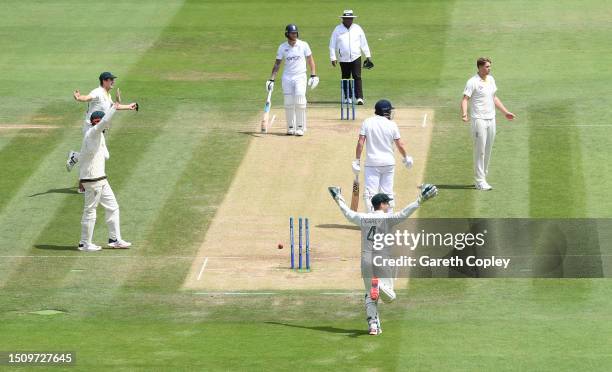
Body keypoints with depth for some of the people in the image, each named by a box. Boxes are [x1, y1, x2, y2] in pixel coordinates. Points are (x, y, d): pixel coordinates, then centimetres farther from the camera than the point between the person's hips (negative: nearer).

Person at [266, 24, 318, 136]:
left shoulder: (303, 45, -1)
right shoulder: (282, 47, 2)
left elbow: (310, 60, 4)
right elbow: (277, 64, 6)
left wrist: (313, 75, -6)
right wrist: (271, 79, -1)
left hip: (300, 76, -2)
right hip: (287, 77, 2)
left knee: (299, 102, -12)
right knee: (288, 104, 0)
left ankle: (300, 127, -5)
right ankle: (291, 127, 9)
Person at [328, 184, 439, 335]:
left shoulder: (363, 218, 5)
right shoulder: (387, 218, -8)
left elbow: (348, 213, 21)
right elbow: (403, 214, -22)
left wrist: (339, 200, 37)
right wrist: (419, 201, -24)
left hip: (366, 259, 4)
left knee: (370, 296, 13)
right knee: (389, 297, -2)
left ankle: (372, 324, 2)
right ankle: (380, 286, -35)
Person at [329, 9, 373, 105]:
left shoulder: (357, 28, 6)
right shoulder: (338, 30, 2)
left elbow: (364, 43, 11)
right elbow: (332, 45, 2)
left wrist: (368, 55, 10)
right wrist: (333, 58, -5)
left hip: (356, 58, -1)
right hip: (343, 59, 1)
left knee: (357, 77, -10)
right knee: (345, 78, 7)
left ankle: (359, 97, -14)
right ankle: (347, 97, 16)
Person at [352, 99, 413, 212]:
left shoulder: (367, 122, -3)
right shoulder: (392, 125, -3)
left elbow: (360, 143, -8)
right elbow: (400, 145, 1)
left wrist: (357, 160, -3)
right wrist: (406, 158, 19)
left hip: (372, 163, -2)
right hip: (389, 163, 2)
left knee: (370, 192, -7)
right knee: (387, 193, 12)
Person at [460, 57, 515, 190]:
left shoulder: (491, 79, 12)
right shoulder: (473, 82, -11)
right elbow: (465, 99, -17)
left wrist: (505, 112, 23)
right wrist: (464, 113, -34)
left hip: (491, 119, 7)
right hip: (479, 120, -7)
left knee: (488, 151, 10)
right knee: (480, 151, -6)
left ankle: (481, 179, 18)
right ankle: (479, 181, -2)